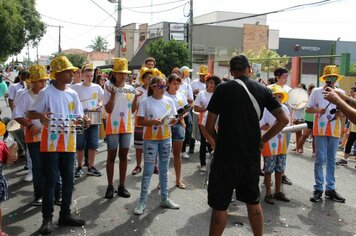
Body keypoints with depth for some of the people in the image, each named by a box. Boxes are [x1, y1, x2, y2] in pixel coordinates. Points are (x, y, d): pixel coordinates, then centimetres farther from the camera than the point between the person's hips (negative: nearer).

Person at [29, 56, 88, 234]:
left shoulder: (73, 94, 7)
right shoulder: (46, 93, -8)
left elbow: (78, 117, 11)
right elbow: (31, 113, -5)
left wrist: (84, 120, -12)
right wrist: (40, 115, -28)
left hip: (69, 144, 5)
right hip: (50, 143, -5)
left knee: (68, 180, 10)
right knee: (50, 180, -1)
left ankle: (65, 215, 23)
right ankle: (47, 218, 10)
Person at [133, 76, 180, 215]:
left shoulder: (169, 101, 4)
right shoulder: (146, 102, -6)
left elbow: (173, 119, 11)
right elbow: (139, 121, -7)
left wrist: (174, 121, -12)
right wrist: (152, 122, -23)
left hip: (166, 138, 4)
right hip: (150, 139, -4)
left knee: (164, 170, 13)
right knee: (148, 171, -2)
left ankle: (164, 199, 24)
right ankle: (142, 202, 8)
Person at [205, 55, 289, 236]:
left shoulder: (223, 89, -5)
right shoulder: (263, 90, 4)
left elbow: (209, 126, -5)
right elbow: (283, 120, 1)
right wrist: (263, 140, 8)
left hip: (226, 155, -4)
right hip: (252, 155, 4)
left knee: (219, 204, 5)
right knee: (253, 201, 20)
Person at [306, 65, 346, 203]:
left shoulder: (341, 93, 8)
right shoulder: (316, 91, 0)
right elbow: (307, 109, 4)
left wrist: (341, 113, -8)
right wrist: (317, 110, -16)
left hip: (335, 130, 3)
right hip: (320, 129, -3)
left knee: (331, 160, 8)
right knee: (320, 159, -3)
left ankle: (330, 189, 16)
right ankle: (318, 189, 4)